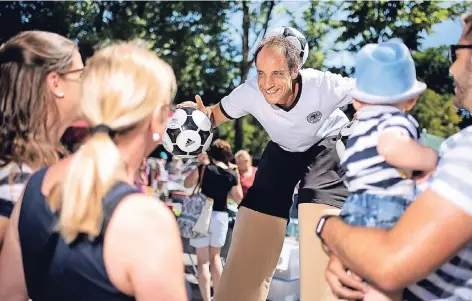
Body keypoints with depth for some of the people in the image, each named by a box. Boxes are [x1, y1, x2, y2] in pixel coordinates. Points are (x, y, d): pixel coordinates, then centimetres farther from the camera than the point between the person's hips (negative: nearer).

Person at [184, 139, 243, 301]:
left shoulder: (204, 168, -7)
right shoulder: (232, 174, 0)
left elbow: (187, 184, 5)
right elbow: (238, 198, 8)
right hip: (221, 215, 3)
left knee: (202, 260, 2)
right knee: (215, 256, 20)